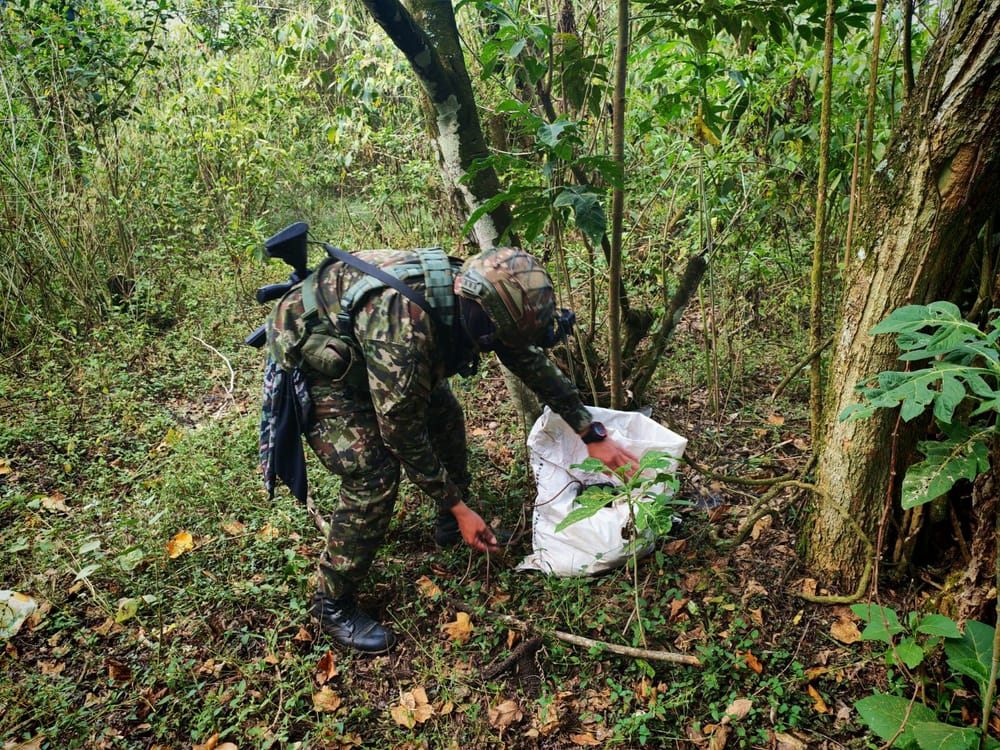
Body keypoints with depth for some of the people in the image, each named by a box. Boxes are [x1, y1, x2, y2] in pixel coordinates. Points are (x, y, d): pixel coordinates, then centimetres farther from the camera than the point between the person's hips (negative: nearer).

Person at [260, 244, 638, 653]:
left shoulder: (472, 295, -17)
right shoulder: (404, 331, -41)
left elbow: (534, 364, -3)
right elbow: (404, 435, -29)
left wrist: (593, 435, 0)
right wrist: (460, 509, -19)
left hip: (362, 344, 8)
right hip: (309, 355, -8)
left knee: (444, 416, 8)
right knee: (374, 476, -17)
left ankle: (450, 526, 31)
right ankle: (332, 604, 2)